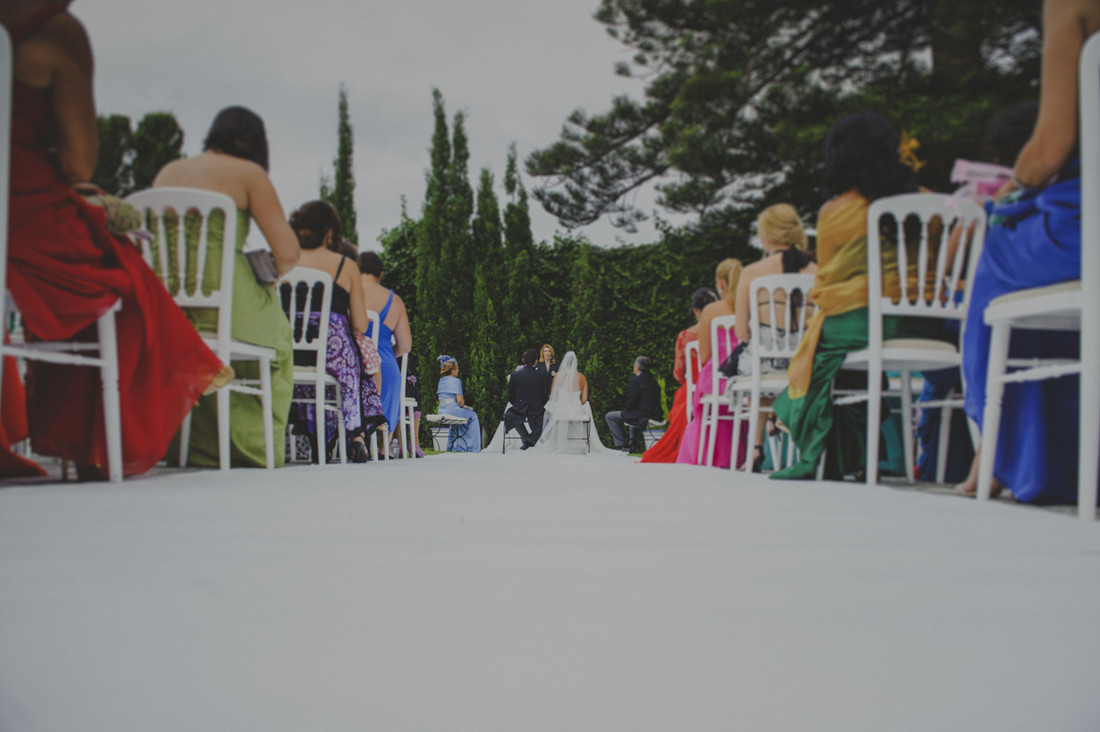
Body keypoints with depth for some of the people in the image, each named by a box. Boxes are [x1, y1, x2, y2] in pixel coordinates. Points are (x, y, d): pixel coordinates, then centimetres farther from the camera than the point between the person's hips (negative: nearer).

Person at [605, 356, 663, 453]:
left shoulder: (636, 381, -16)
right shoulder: (653, 380, 9)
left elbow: (630, 403, -17)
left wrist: (624, 410, 5)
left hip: (642, 418, -9)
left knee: (609, 416, 5)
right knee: (632, 414, 41)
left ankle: (621, 445, 2)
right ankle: (631, 443, 41)